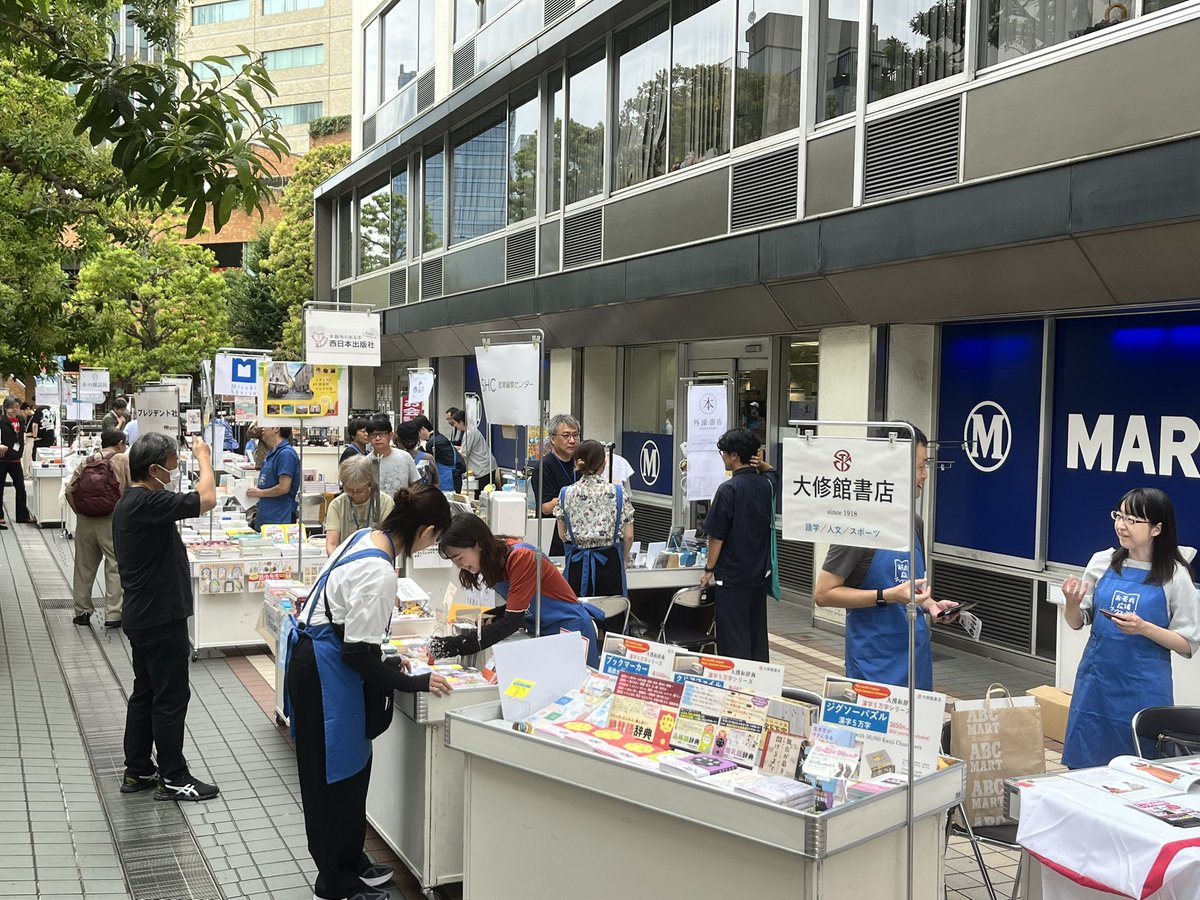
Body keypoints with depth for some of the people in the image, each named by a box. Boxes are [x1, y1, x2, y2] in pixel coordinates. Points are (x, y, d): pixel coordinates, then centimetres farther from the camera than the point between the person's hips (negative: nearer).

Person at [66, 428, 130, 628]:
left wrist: (80, 512, 12)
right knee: (115, 567, 1)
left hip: (84, 521, 5)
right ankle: (113, 615, 1)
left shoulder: (86, 462, 12)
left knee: (84, 566, 14)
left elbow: (69, 490, 5)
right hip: (111, 521, -5)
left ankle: (82, 611, 23)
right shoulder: (124, 460, 0)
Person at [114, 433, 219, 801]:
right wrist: (204, 458, -13)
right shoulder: (147, 503, -22)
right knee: (171, 697, 0)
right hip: (160, 618, -10)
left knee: (145, 692, 17)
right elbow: (206, 499, -26)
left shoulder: (128, 502, 10)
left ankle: (137, 770, 26)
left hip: (142, 615, 10)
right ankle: (173, 778, 9)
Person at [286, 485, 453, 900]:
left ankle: (350, 862, 34)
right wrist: (415, 683, -14)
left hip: (315, 655, 10)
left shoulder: (366, 536, 1)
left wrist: (383, 661, 13)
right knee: (334, 775, 4)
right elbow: (358, 653, -23)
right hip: (324, 670, -10)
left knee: (351, 767, 19)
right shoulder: (380, 572, -27)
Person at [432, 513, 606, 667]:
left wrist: (455, 645, -36)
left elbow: (513, 621, -29)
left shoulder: (521, 557, -26)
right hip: (539, 631, 7)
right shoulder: (493, 558, -3)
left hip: (570, 630, -7)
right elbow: (518, 606, 6)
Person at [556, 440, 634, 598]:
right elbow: (628, 536, -2)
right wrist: (623, 559, 15)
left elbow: (562, 535, 6)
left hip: (577, 563, 1)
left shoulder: (566, 494, -1)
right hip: (609, 561, -1)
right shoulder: (618, 493, -4)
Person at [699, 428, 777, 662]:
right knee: (757, 633, 16)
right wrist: (762, 464, 8)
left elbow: (716, 535, -14)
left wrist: (709, 569, -3)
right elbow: (772, 472, 29)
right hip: (760, 573, 7)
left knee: (734, 637, 0)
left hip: (732, 576, -7)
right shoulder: (767, 484, 3)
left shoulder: (729, 489, -16)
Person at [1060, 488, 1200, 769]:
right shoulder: (1102, 562, 1)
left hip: (1144, 690, -3)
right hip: (1096, 682, 3)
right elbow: (1077, 622, 10)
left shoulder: (1174, 576, -6)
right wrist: (1072, 603, -12)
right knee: (1083, 766, 9)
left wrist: (1143, 628, -19)